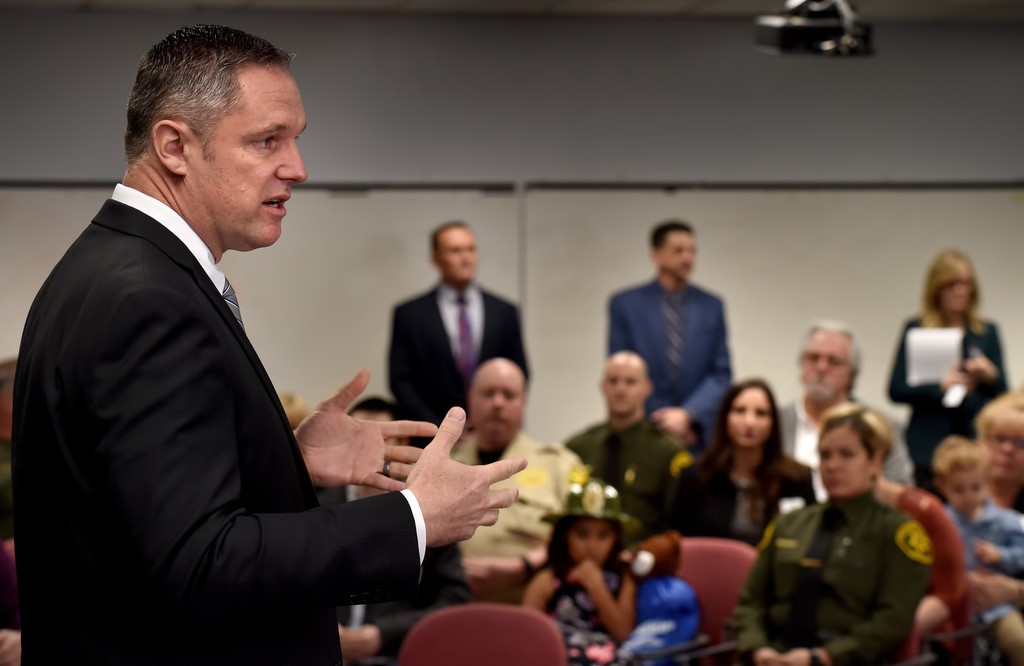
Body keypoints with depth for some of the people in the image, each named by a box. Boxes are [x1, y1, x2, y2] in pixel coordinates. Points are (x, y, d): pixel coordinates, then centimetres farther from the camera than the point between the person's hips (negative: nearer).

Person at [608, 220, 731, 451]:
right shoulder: (625, 304, 3)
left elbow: (721, 373, 4)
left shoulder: (711, 306, 7)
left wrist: (688, 415, -11)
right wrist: (656, 419, -5)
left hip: (698, 434, 1)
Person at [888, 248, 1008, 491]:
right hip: (928, 447, -2)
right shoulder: (916, 330, 6)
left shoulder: (987, 332, 13)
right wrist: (940, 385, -14)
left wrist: (990, 375, -9)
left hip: (975, 441, 2)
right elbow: (896, 390, 0)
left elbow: (1003, 394, 12)